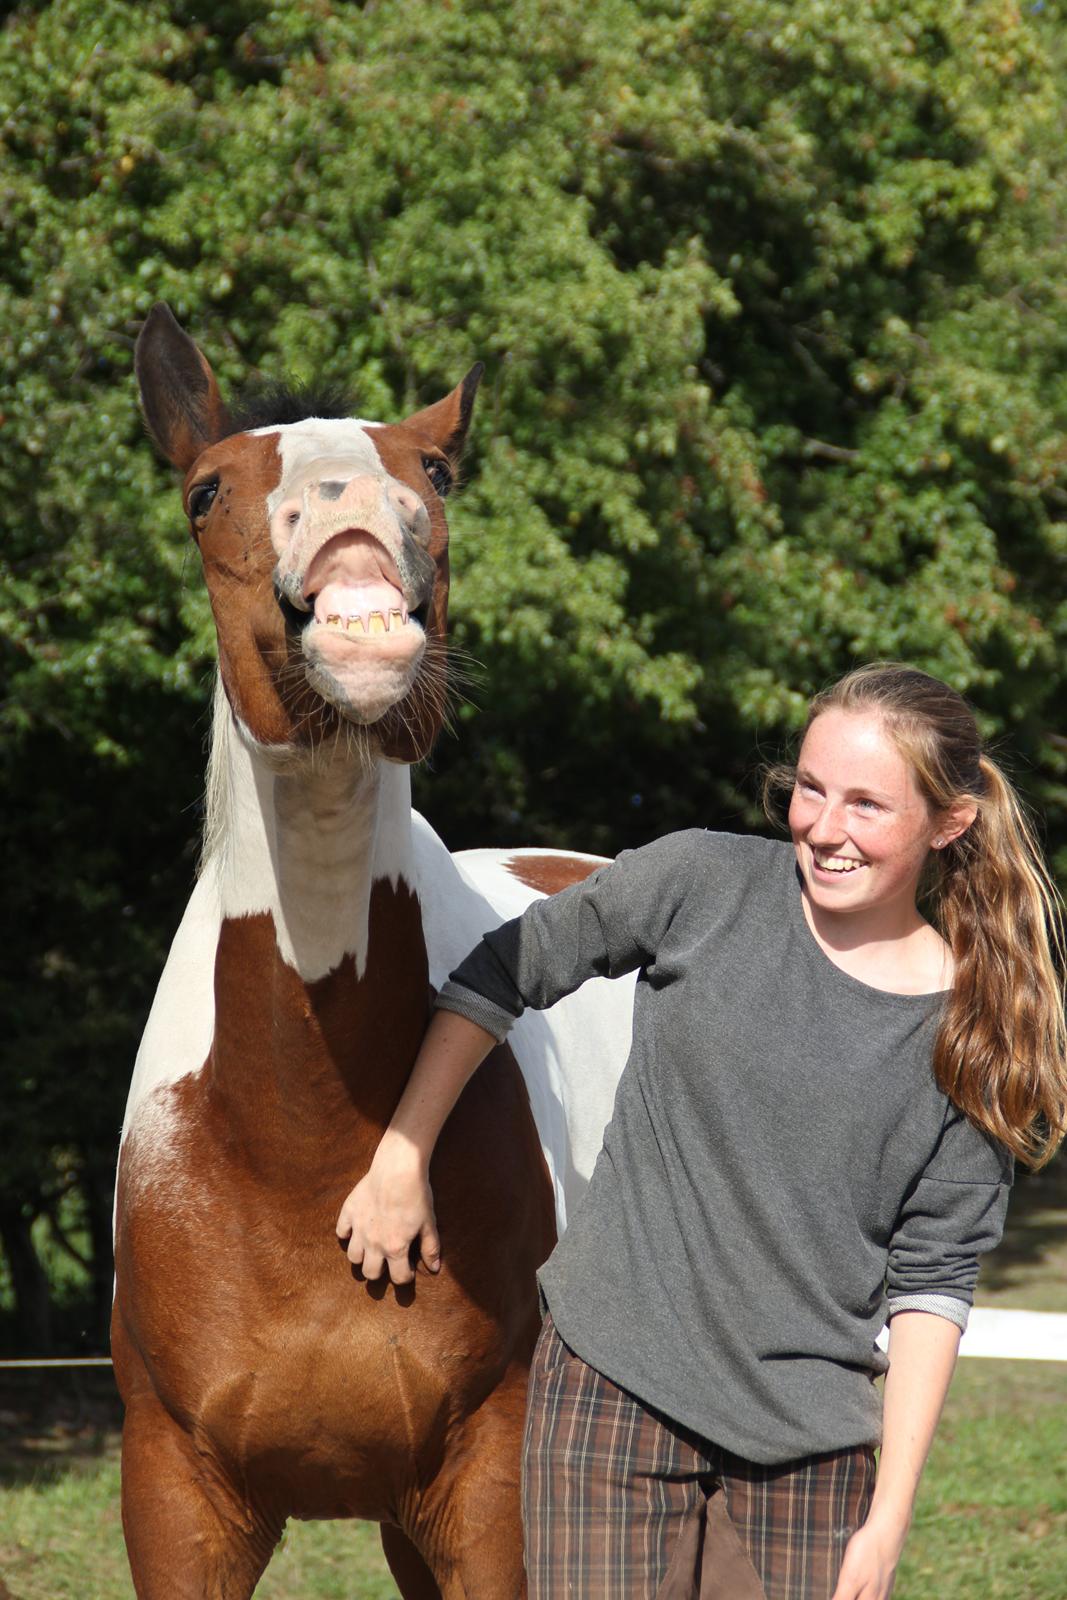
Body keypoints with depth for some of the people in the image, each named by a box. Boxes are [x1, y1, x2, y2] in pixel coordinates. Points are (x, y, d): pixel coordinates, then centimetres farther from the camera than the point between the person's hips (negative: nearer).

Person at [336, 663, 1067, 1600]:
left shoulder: (970, 1030, -3)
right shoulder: (705, 883, -5)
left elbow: (932, 1282, -1)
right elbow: (505, 972, 5)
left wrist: (889, 1518, -5)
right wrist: (402, 1160, 6)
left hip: (811, 1438, 1)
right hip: (616, 1382, -1)